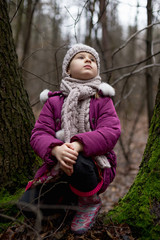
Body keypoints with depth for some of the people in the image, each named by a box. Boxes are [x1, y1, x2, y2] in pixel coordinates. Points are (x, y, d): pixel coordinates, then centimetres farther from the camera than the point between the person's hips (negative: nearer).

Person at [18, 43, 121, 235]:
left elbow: (111, 132, -14)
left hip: (95, 167, -2)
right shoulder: (54, 101, 7)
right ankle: (69, 198, 14)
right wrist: (56, 150, -30)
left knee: (77, 163, -39)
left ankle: (89, 203, -4)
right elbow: (39, 134, -4)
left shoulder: (102, 100, 3)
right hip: (57, 165, 3)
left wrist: (78, 145, -33)